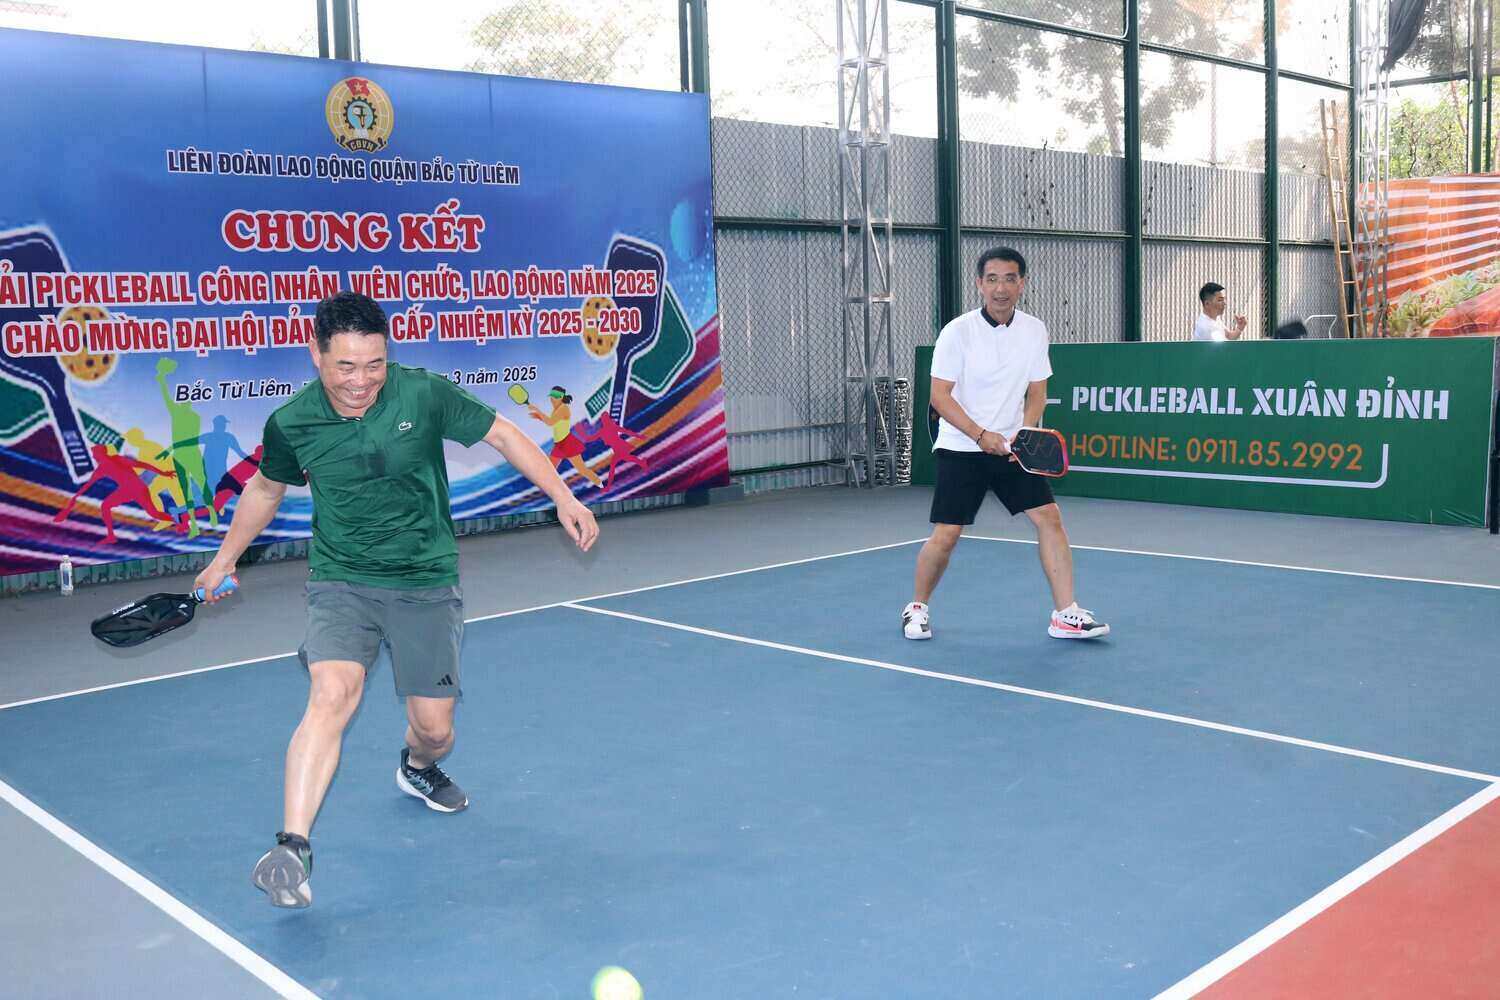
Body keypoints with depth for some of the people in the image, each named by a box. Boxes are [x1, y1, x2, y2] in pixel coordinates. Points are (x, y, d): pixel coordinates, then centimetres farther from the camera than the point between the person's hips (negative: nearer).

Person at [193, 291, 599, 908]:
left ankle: (417, 768, 43)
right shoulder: (291, 424, -9)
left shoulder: (425, 395, -14)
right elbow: (266, 489, 13)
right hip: (340, 581, 0)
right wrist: (225, 558, 20)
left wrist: (563, 497, -7)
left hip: (426, 584, 1)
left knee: (435, 728, 5)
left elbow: (502, 435, 0)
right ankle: (292, 848, -24)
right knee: (332, 696, -26)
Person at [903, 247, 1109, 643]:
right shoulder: (958, 332, -11)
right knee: (945, 536, -7)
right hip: (960, 447, -4)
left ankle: (1065, 614, 2)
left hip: (1011, 447, 4)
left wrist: (1024, 432, -11)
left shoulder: (1034, 330, 2)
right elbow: (940, 396, -12)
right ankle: (917, 607, 17)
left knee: (1049, 517, -7)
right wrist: (981, 435, -21)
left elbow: (1036, 392, 7)